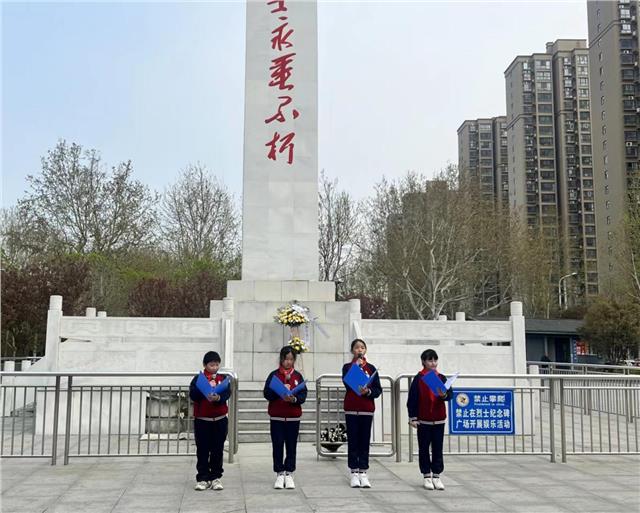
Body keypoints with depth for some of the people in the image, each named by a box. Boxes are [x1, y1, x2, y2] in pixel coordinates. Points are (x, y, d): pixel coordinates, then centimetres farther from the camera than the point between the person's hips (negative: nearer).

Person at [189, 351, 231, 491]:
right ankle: (202, 478, 13)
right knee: (202, 450, 4)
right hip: (202, 420, -1)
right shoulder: (198, 378, 0)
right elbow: (192, 395, -12)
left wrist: (218, 397, -30)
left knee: (217, 450, 7)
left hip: (220, 420, 1)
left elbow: (227, 393, -10)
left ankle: (216, 477, 17)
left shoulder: (223, 378, 5)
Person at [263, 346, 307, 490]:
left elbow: (303, 395, -2)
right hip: (276, 417, -1)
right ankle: (279, 474, 12)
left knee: (291, 446, 5)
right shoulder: (274, 375, 1)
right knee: (277, 446, 2)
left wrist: (294, 399, -21)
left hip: (293, 417, 1)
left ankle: (289, 474, 15)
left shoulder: (298, 376, 5)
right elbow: (267, 394, -6)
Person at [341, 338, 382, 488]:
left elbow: (378, 389, 2)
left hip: (367, 410, 1)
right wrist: (356, 366, -14)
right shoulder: (347, 367, 4)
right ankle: (354, 473, 8)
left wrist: (368, 391, -17)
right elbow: (347, 383, -14)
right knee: (353, 441, 2)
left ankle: (363, 473, 8)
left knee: (365, 442, 3)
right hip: (351, 409, -1)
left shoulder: (371, 368, 6)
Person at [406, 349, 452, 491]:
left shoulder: (441, 378, 4)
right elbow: (412, 399, -4)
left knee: (437, 448, 7)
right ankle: (427, 476, 16)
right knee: (424, 448, 6)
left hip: (439, 420, 2)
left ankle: (436, 476, 17)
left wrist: (444, 395, -30)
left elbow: (450, 393, -7)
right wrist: (413, 417, -8)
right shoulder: (418, 379, -5)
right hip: (423, 420, -2)